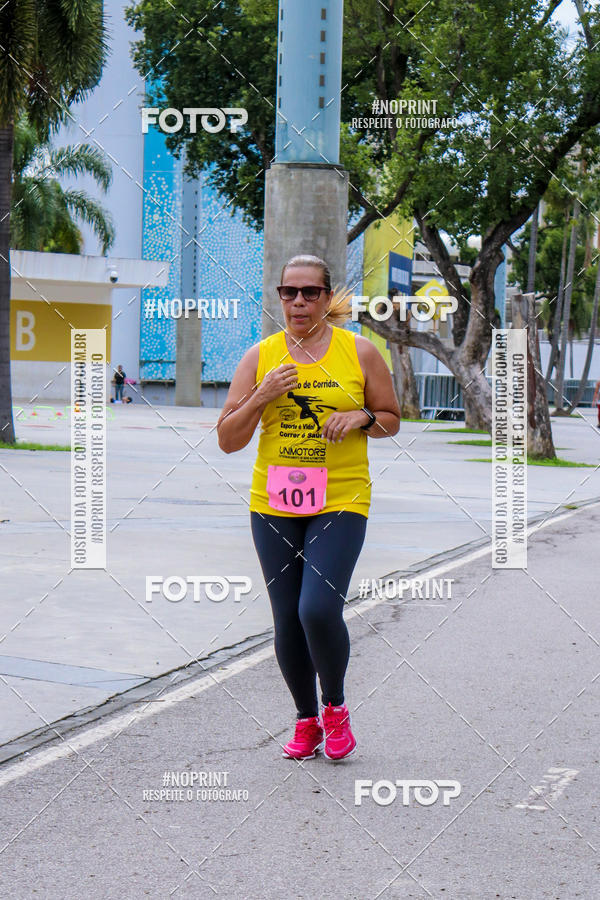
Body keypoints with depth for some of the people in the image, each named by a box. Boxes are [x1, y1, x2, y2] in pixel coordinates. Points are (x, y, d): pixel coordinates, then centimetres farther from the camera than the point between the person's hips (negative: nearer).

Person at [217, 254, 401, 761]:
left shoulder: (360, 352, 2)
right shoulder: (260, 357, 5)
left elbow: (392, 421, 12)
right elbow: (228, 440, 3)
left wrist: (361, 417, -10)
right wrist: (262, 396, -12)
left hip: (341, 501, -2)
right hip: (274, 504, 3)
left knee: (318, 609, -17)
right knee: (287, 619, 5)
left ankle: (335, 706, 9)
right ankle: (306, 720, 24)